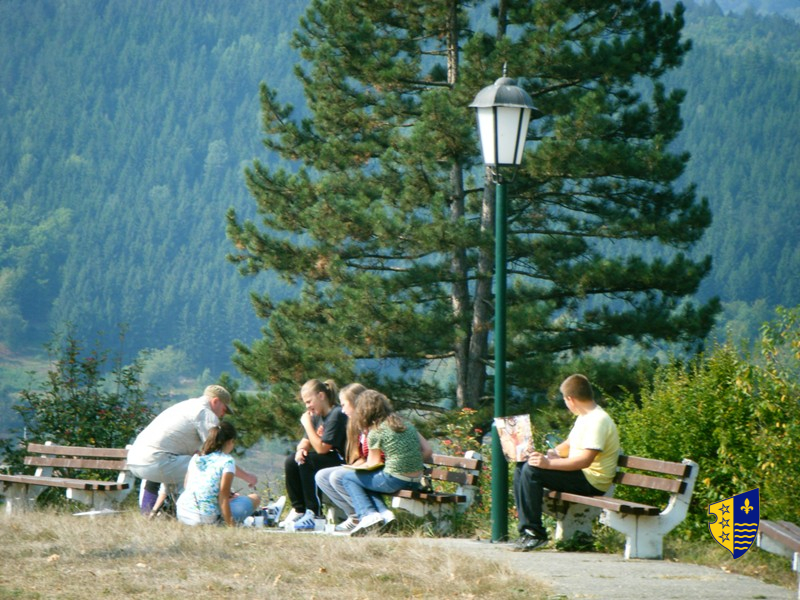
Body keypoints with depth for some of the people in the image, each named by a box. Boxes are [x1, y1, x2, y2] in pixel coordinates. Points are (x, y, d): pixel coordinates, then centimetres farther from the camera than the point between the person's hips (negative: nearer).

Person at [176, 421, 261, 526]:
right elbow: (223, 498, -14)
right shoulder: (227, 461, -8)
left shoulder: (195, 458, 10)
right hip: (206, 519, -7)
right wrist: (230, 524, -10)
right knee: (254, 498, 8)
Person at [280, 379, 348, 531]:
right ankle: (298, 509, -2)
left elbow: (321, 448, -23)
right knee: (291, 461, -4)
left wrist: (307, 424, -18)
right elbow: (306, 441, 14)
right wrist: (301, 449, -10)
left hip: (342, 461, -9)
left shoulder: (337, 415, -19)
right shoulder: (318, 416, 10)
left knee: (307, 462, -26)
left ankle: (313, 513, -23)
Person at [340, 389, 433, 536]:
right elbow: (428, 450, 9)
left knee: (348, 477, 14)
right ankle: (384, 513, 9)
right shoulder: (407, 425, 13)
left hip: (394, 480, -7)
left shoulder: (376, 432, -5)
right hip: (415, 482, 7)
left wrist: (358, 468, 22)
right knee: (366, 479, 30)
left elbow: (373, 464, 3)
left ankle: (368, 515, -2)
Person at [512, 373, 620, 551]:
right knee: (521, 467, 7)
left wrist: (549, 463, -30)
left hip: (591, 481, -11)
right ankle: (527, 529, -1)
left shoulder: (598, 420, -18)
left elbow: (585, 460, -27)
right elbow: (569, 444, 28)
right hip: (578, 473, 11)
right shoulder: (585, 417, 15)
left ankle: (535, 533, -20)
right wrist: (550, 453, 8)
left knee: (532, 470, -24)